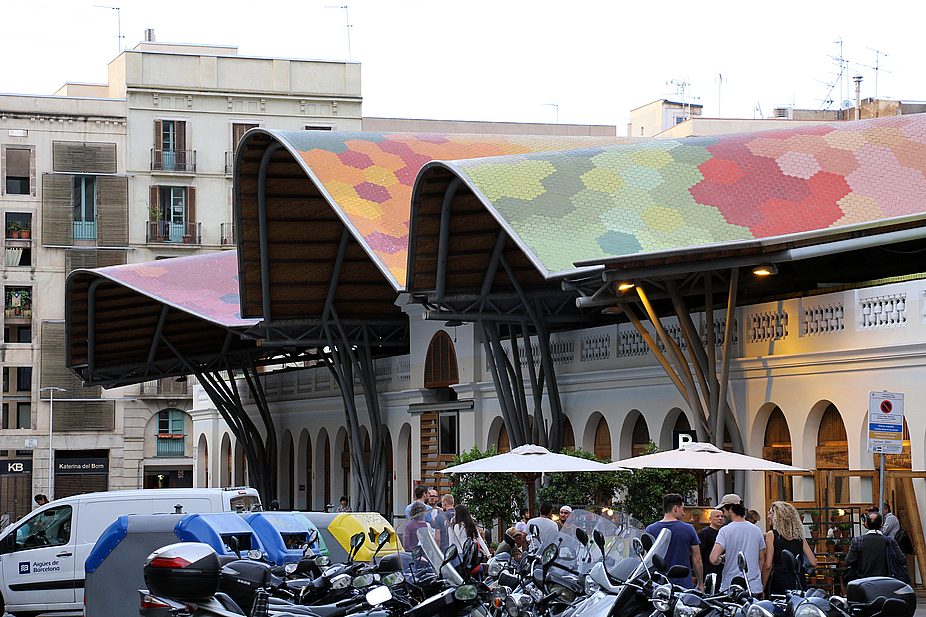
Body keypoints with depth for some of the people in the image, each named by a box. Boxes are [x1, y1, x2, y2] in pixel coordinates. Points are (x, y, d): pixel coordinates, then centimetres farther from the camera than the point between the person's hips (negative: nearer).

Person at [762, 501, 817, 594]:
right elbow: (813, 563, 5)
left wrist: (762, 587, -4)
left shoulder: (771, 535, -3)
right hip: (798, 582, 5)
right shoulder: (799, 536, 9)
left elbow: (768, 565, -9)